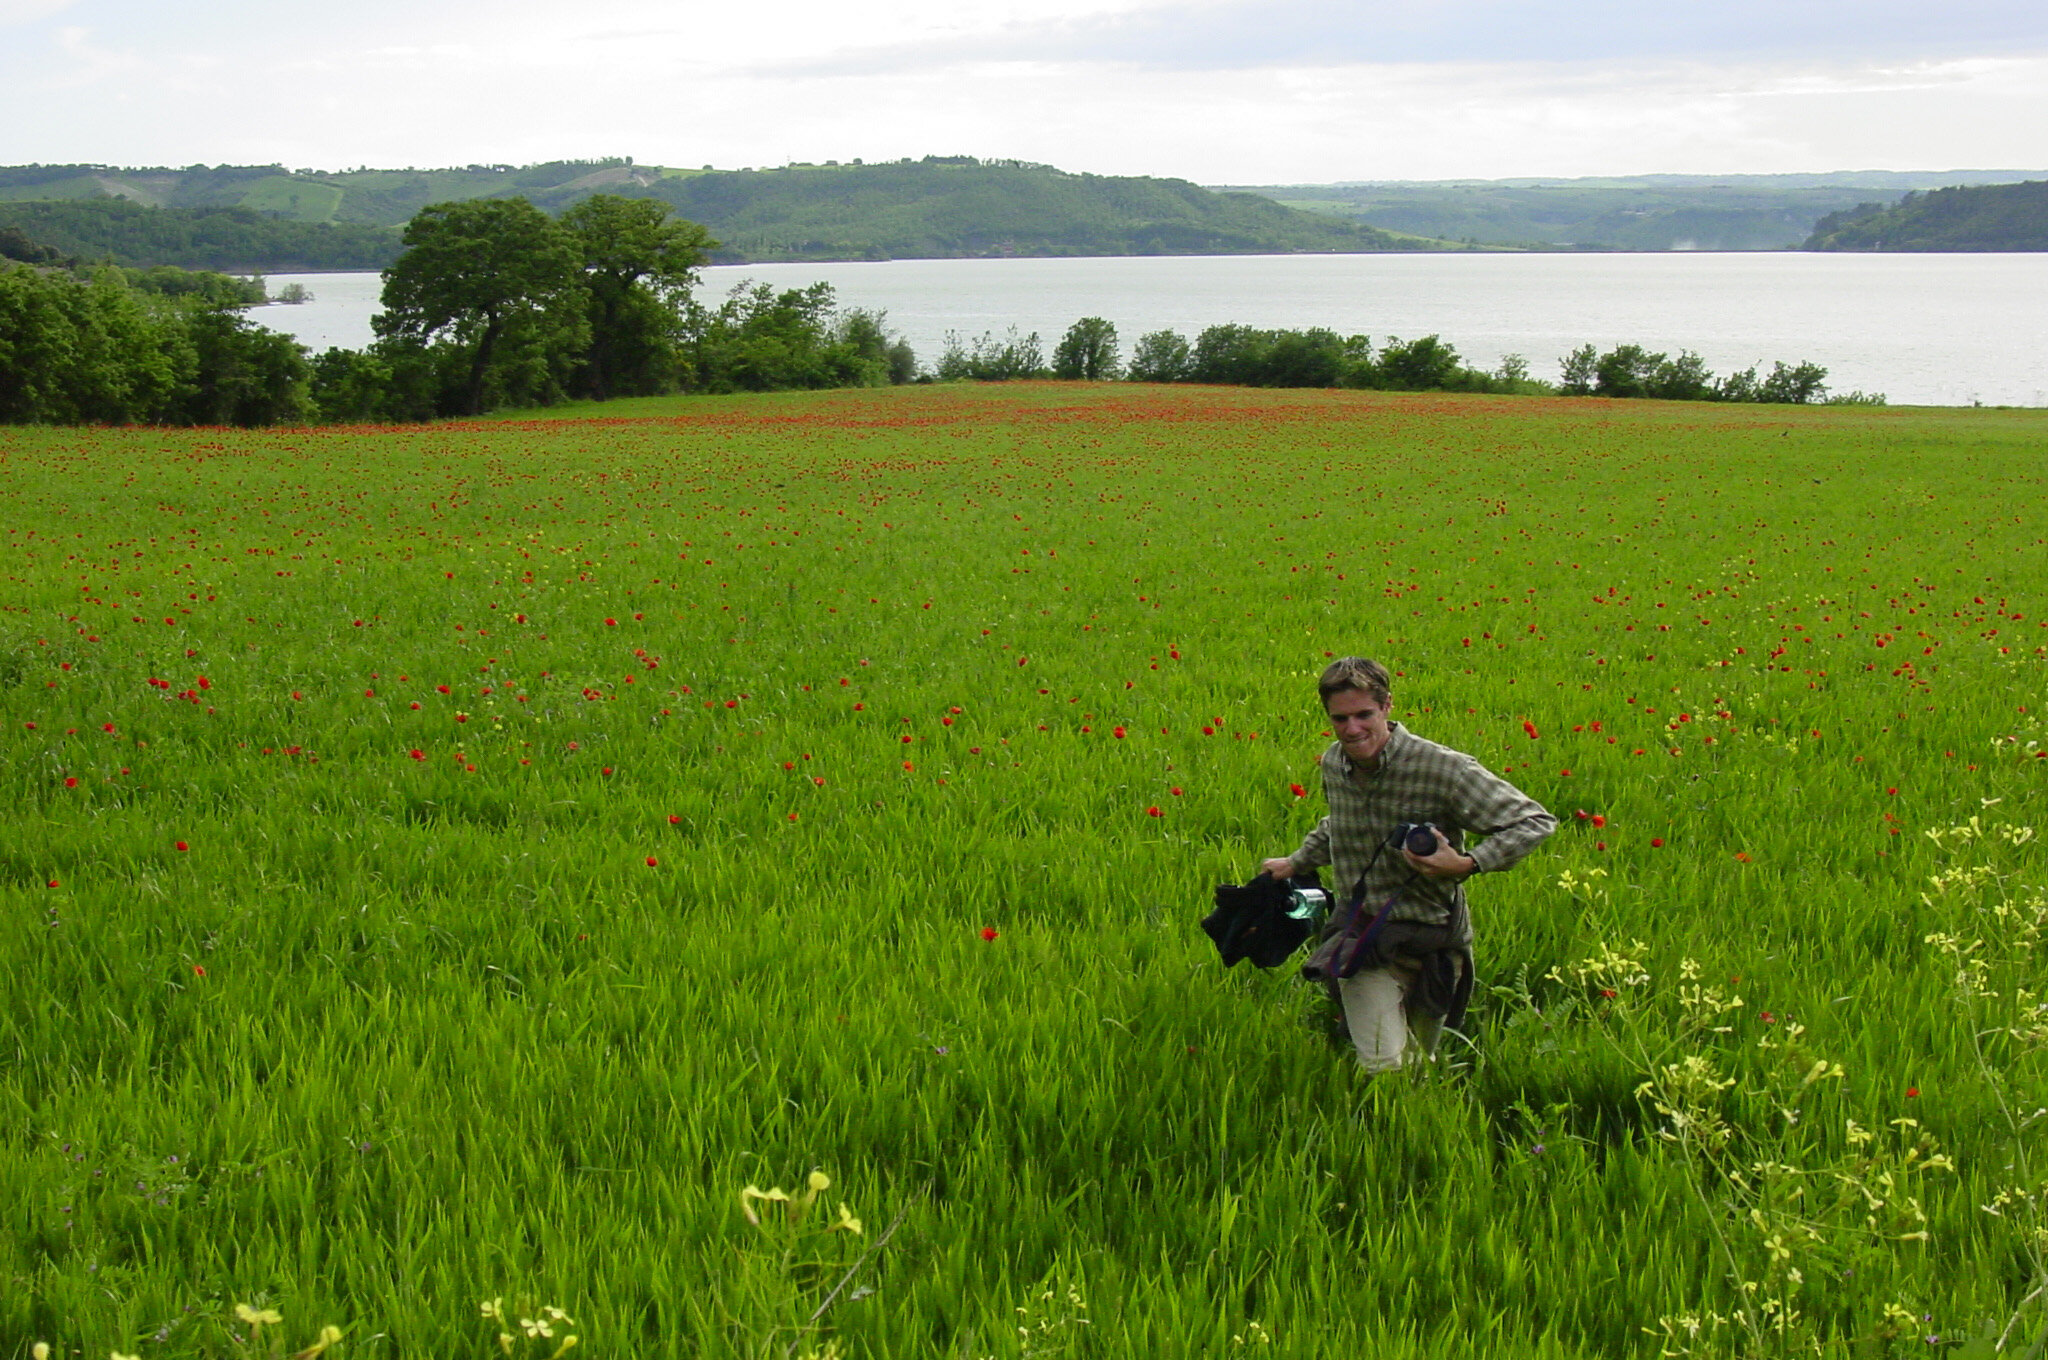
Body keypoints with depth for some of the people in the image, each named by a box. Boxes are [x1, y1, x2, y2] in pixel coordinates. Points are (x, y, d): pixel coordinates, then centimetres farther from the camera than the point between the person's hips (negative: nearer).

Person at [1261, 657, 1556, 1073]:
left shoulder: (1441, 768, -17)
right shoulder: (1333, 765, 1)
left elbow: (1535, 822, -15)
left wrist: (1467, 864, -25)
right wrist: (1296, 863, 28)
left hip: (1431, 941, -2)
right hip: (1363, 939, 2)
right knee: (1385, 1070, -16)